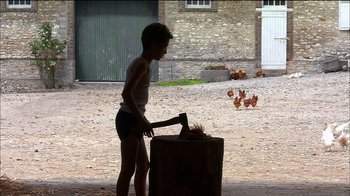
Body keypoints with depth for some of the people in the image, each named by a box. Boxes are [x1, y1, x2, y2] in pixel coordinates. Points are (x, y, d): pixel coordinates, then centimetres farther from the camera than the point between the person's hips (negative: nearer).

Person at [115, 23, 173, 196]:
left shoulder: (141, 63, 14)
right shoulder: (143, 64, -15)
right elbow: (127, 94, -25)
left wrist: (142, 120, 23)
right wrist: (141, 120, -23)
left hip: (132, 120, 10)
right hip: (129, 120, -10)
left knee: (143, 166, 17)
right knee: (128, 168, -8)